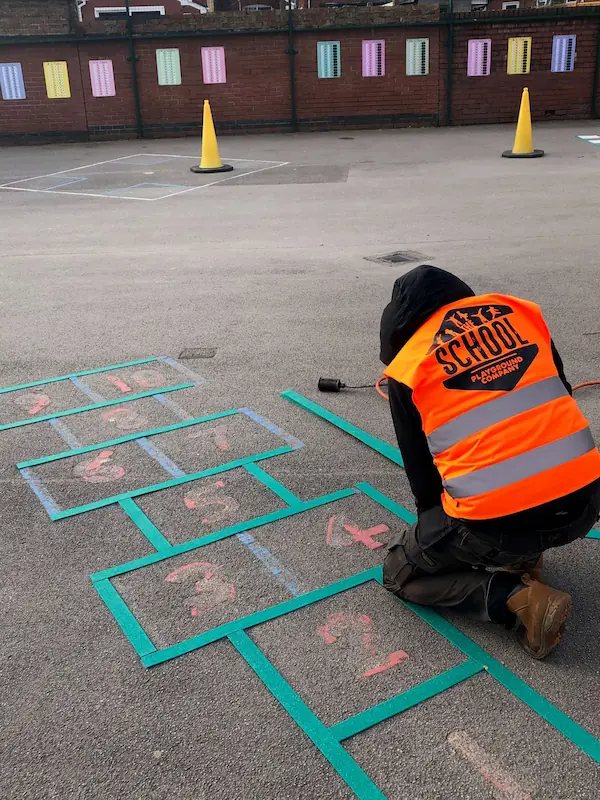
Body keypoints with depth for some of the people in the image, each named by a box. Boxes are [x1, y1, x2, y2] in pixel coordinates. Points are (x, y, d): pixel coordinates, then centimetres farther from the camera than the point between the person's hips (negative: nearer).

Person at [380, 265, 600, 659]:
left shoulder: (407, 366, 4)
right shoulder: (519, 310, 12)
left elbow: (421, 471, 12)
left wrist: (433, 521, 33)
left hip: (498, 523, -5)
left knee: (401, 571, 20)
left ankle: (518, 601, 1)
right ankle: (524, 559, 22)